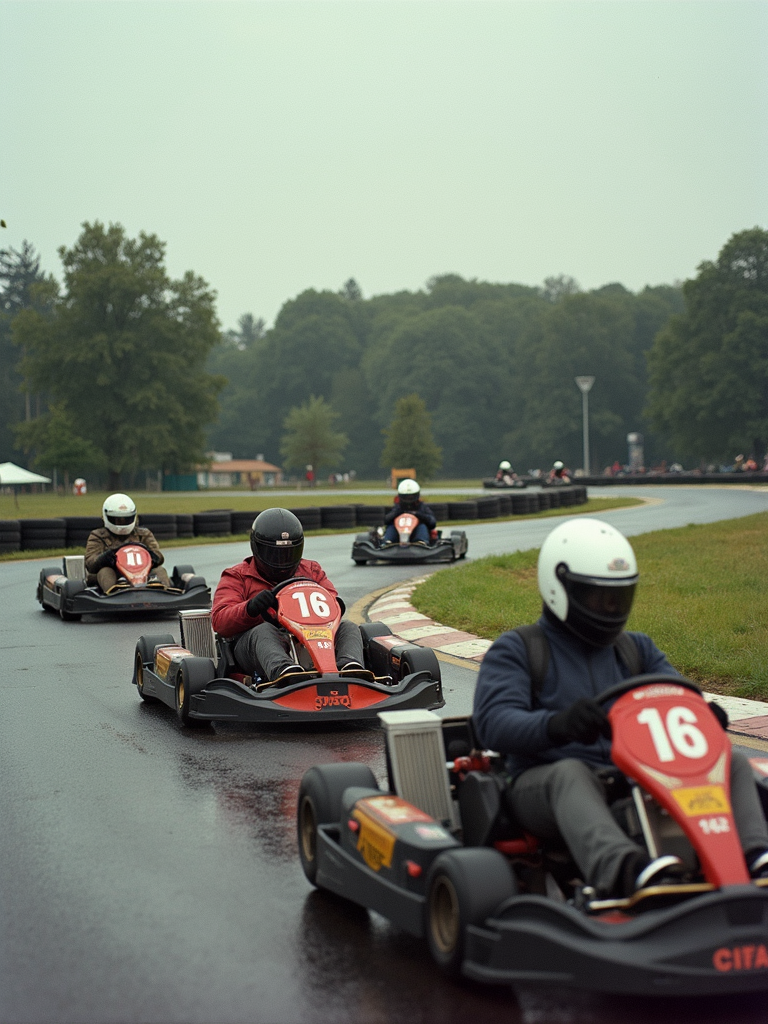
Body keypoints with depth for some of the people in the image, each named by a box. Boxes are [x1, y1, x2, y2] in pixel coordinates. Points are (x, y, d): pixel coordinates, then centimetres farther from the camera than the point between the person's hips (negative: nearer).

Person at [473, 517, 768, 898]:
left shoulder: (637, 649, 23)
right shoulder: (516, 650, 6)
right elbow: (494, 723, -11)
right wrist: (556, 725, -33)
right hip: (544, 787, -5)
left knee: (732, 762, -14)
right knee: (571, 773, -39)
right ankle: (622, 869, -67)